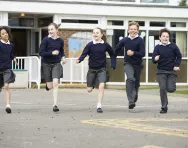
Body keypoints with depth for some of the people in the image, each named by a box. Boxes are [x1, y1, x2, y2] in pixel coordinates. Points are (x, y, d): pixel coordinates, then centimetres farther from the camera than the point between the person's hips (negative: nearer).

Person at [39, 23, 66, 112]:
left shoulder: (60, 41, 1)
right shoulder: (46, 40, -10)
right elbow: (41, 53, -13)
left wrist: (63, 57, 3)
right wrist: (52, 53, -23)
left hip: (56, 64, 1)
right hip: (46, 64, -1)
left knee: (55, 83, -17)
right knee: (50, 86, 6)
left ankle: (55, 105, -13)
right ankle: (47, 84, 46)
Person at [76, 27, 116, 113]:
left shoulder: (105, 45, -3)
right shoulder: (90, 45, -6)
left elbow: (112, 54, 12)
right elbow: (84, 54, -17)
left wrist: (113, 65, 5)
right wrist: (79, 60, -37)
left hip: (102, 69, -1)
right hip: (92, 69, 1)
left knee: (101, 86, -22)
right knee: (89, 90, 7)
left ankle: (99, 106, -16)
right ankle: (93, 84, 46)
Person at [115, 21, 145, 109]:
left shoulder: (140, 40, -8)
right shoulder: (124, 40, 0)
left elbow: (143, 54, -13)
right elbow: (117, 49, 15)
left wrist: (133, 53, -26)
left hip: (137, 64, 0)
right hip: (128, 63, 0)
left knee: (136, 83, 13)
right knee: (130, 79, -25)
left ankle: (134, 99, 40)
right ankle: (131, 101, -31)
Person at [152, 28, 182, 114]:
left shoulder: (173, 46, -1)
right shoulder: (157, 47, -1)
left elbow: (179, 56, 9)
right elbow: (153, 60, -5)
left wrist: (177, 65, -5)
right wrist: (155, 59, -28)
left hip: (172, 71, 0)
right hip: (161, 72, 0)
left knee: (170, 89, -8)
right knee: (162, 88, -12)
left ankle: (171, 84, 31)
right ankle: (164, 107, -2)